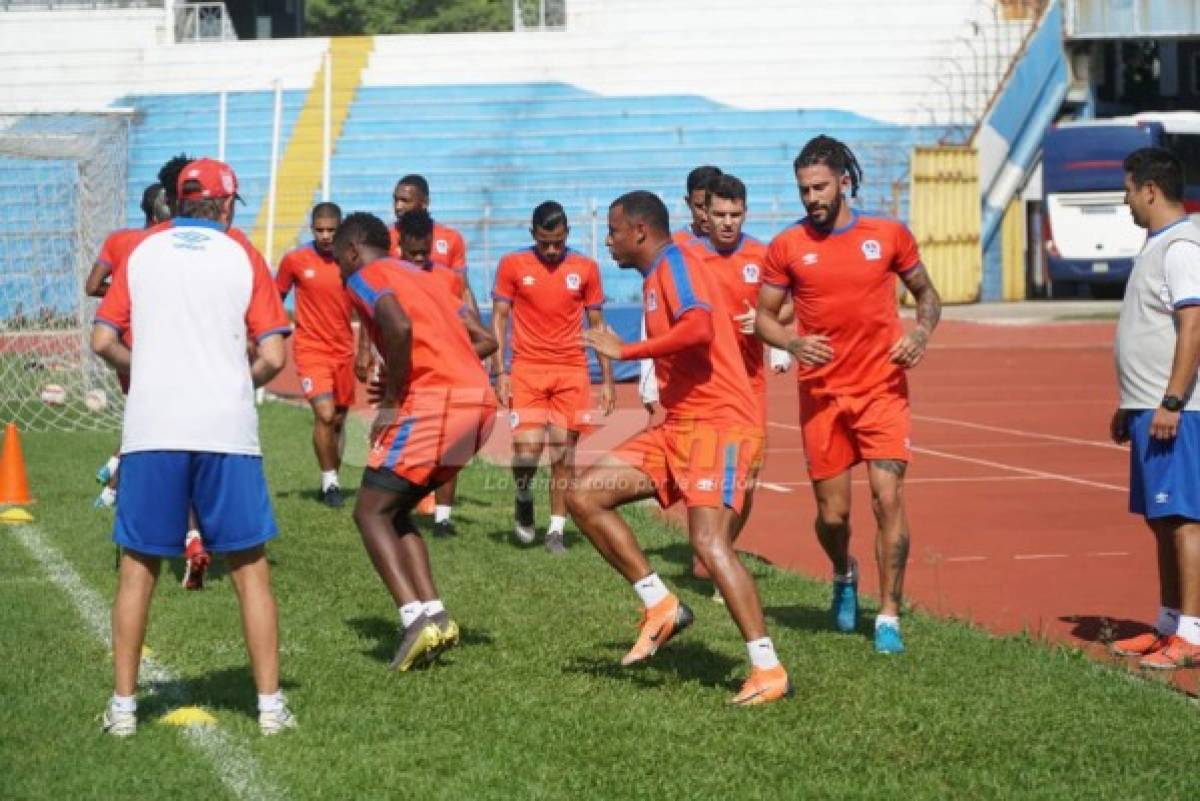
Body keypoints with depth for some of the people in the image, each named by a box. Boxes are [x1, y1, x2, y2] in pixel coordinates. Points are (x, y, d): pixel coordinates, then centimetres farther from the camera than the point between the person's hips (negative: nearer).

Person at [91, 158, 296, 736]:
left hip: (150, 428, 1)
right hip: (227, 429, -1)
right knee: (250, 568, 8)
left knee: (138, 568, 10)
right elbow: (273, 357, -1)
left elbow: (103, 341, 5)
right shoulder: (242, 255, 6)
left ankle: (123, 704, 10)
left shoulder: (141, 251, 10)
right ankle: (270, 704, 8)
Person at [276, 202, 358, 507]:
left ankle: (333, 481, 23)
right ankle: (330, 482, -5)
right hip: (311, 349, -3)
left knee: (339, 419, 9)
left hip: (343, 352, 3)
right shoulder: (295, 260, -5)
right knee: (325, 414, -17)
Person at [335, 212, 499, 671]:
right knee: (394, 511, 18)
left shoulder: (365, 277, 3)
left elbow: (399, 326, -19)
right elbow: (485, 341, 24)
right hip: (479, 400, 8)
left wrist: (391, 402, -10)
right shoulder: (421, 278, 28)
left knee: (370, 512, 0)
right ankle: (434, 615, 5)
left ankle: (418, 620, -15)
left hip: (433, 404, -8)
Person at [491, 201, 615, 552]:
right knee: (527, 449, -12)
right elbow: (499, 318, 4)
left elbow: (597, 324, 11)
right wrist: (500, 372, -5)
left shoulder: (585, 268, 5)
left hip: (572, 371, 1)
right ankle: (523, 498, 19)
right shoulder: (512, 265, 1)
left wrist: (607, 378, 7)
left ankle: (556, 530, 8)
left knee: (564, 450, -1)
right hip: (527, 368, -1)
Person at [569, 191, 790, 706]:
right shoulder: (657, 277, 19)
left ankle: (769, 671, -19)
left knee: (709, 543, -22)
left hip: (718, 423, -10)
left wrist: (624, 351, -21)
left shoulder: (675, 264, -10)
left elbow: (699, 329, -28)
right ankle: (661, 607, 5)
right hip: (679, 426, 10)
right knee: (584, 496, 2)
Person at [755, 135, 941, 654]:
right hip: (822, 394, 1)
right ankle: (844, 577, 40)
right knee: (831, 514, 6)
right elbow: (763, 316, 7)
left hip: (882, 389, -1)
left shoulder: (889, 236, 1)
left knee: (888, 498, -12)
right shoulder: (787, 247, 1)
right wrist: (792, 343, -14)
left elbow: (925, 292, 13)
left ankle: (889, 616, -3)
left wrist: (922, 332, -7)